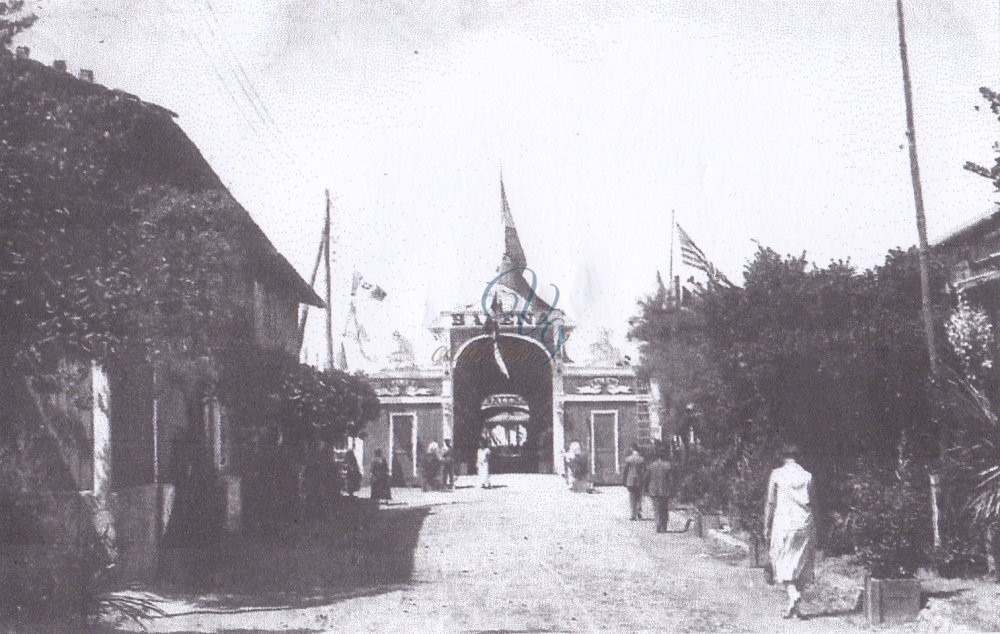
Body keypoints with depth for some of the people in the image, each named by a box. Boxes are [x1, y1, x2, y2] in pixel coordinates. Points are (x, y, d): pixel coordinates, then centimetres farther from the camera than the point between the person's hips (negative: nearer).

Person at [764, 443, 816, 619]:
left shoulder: (777, 474, -1)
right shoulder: (807, 476, 4)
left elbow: (770, 503, 0)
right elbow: (811, 503, 5)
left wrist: (767, 528, 6)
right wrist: (814, 530, 11)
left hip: (783, 523, -2)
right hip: (804, 524, 3)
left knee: (783, 563, 3)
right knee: (801, 564, 10)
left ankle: (792, 594, -22)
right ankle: (795, 607, 10)